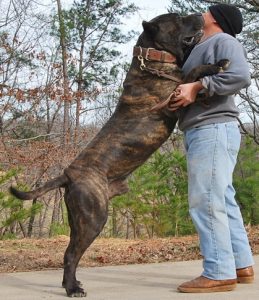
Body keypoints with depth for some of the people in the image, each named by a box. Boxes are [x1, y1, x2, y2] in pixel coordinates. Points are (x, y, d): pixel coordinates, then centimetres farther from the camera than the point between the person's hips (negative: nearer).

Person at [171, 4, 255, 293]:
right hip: (203, 133, 10)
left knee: (206, 202, -13)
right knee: (222, 201, 9)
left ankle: (219, 273, -10)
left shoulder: (223, 41, -2)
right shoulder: (200, 49, 27)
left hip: (213, 130, -10)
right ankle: (241, 265, 14)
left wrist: (197, 87, -19)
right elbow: (185, 90, 25)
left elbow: (240, 76, -19)